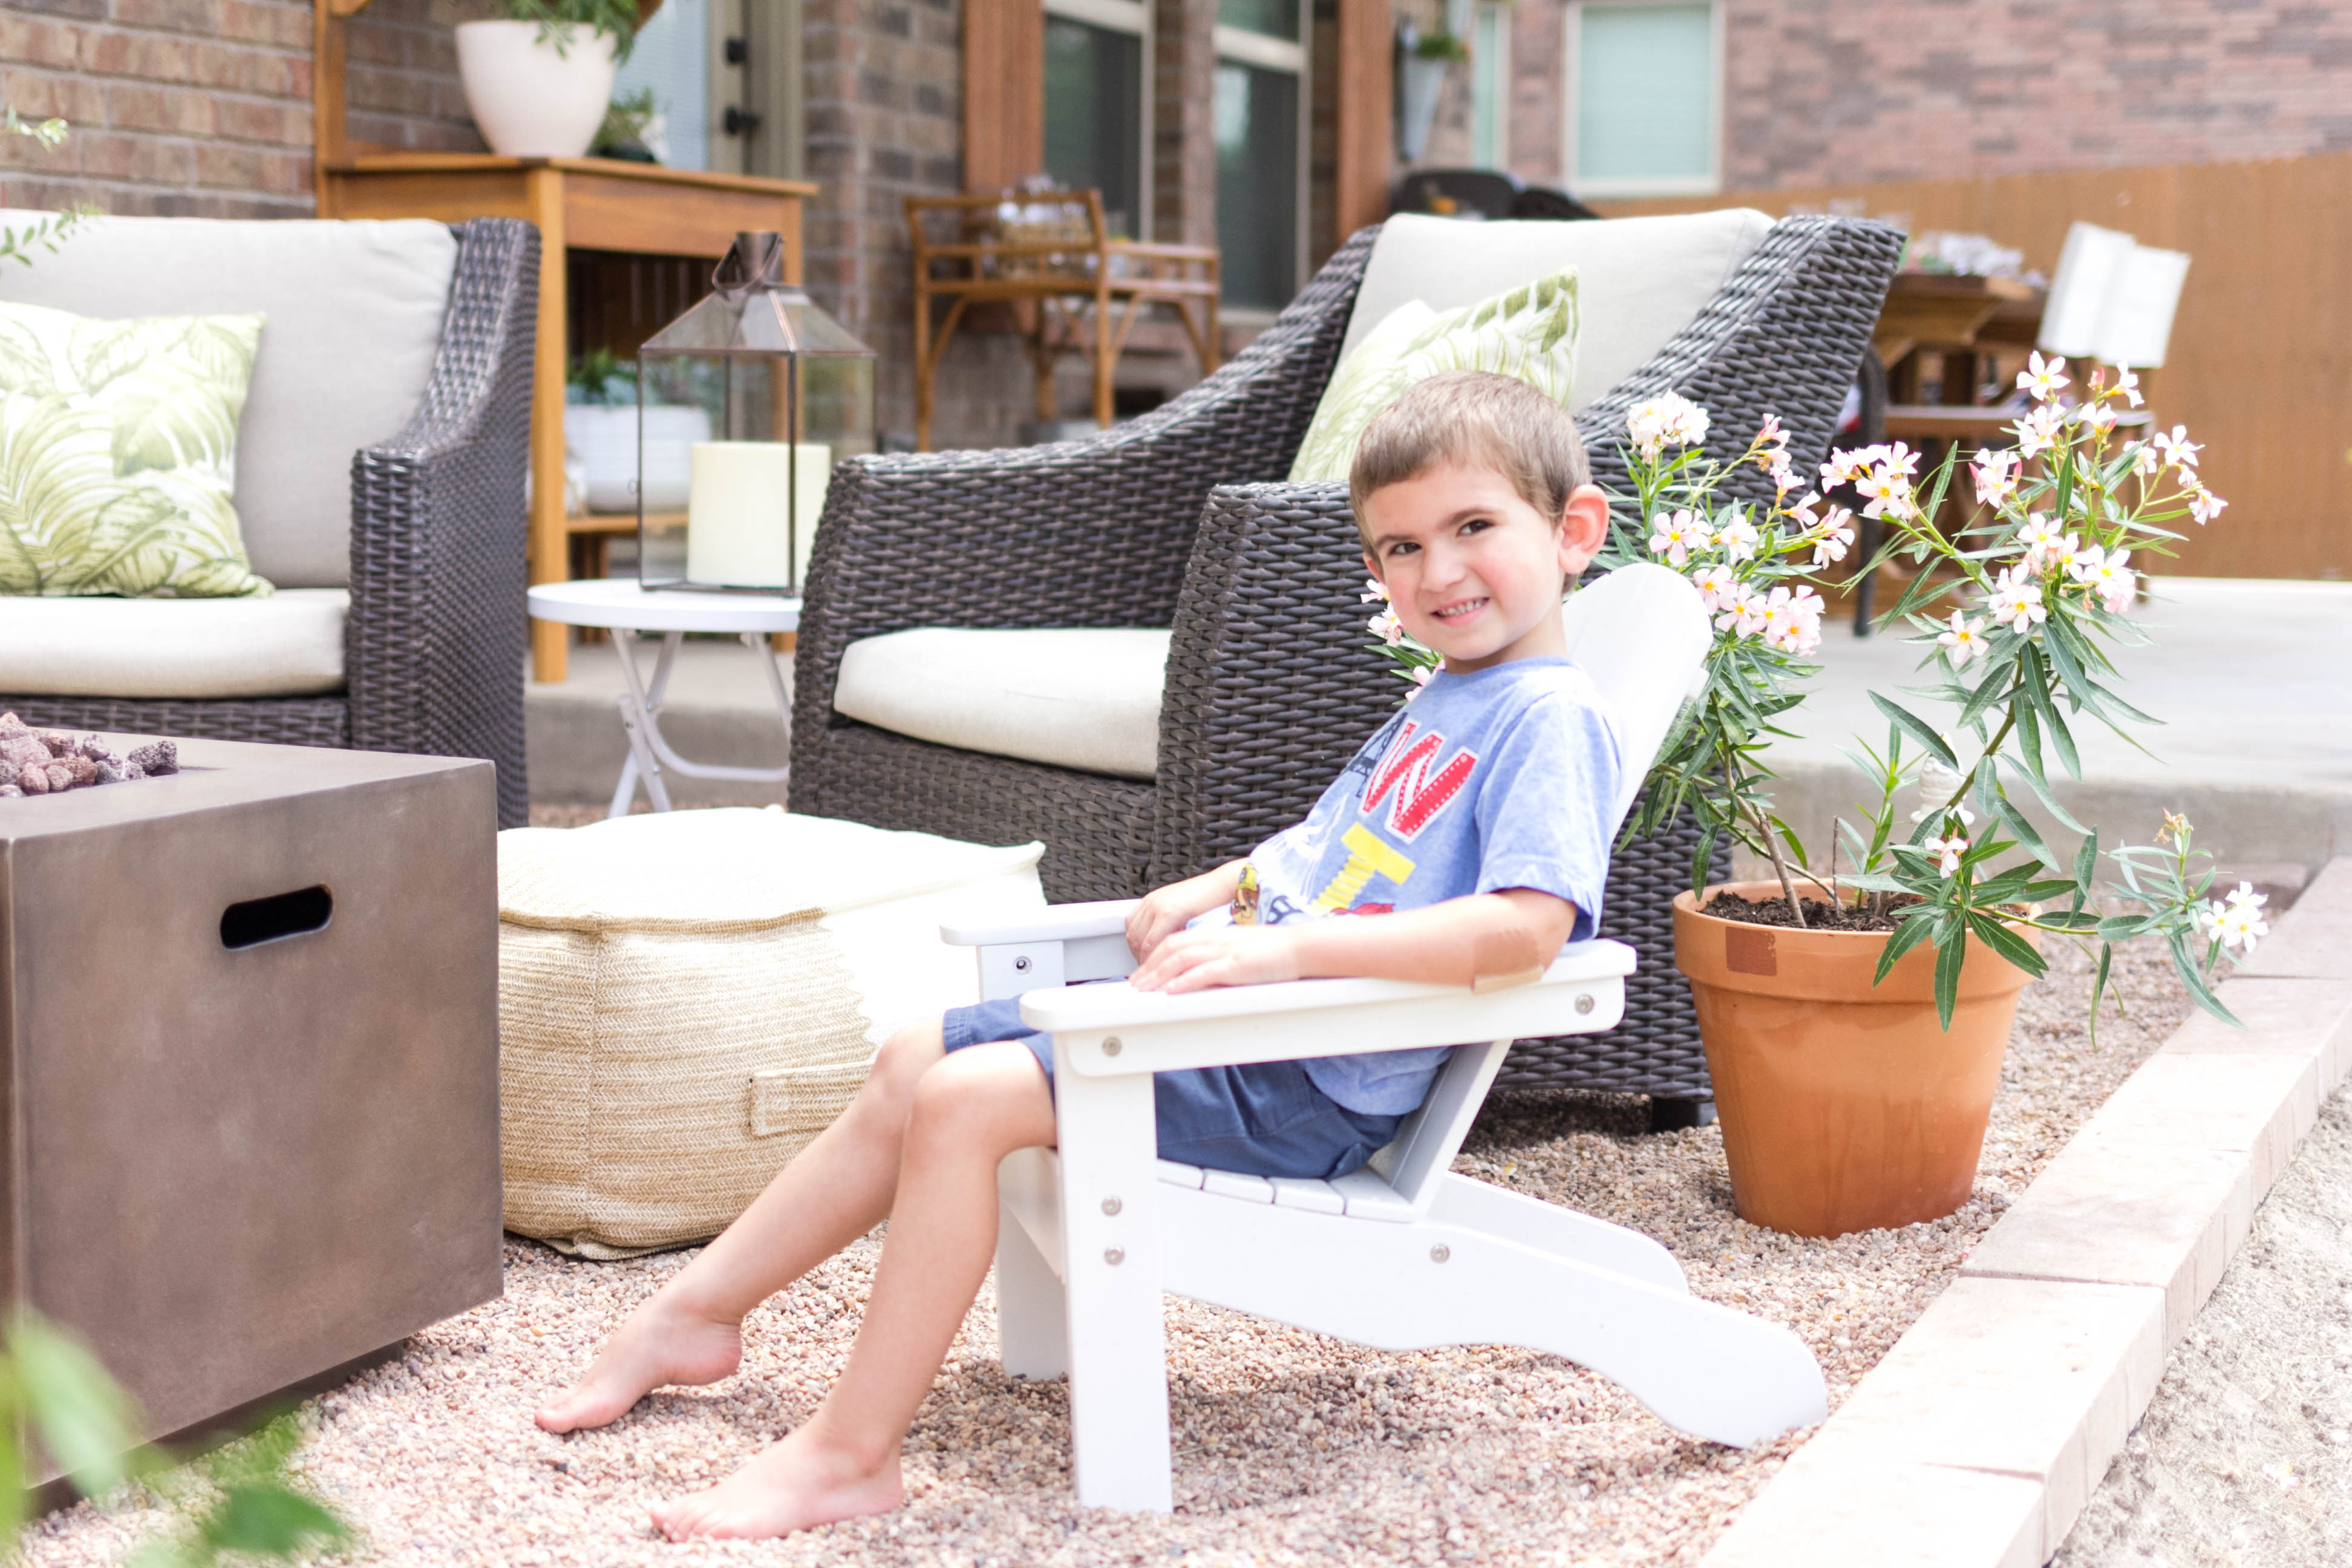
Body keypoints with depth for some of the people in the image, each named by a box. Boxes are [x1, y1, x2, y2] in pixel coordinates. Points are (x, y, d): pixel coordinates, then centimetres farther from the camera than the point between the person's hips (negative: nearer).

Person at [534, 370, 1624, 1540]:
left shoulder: (1549, 718, -15)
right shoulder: (1436, 706, 15)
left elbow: (1530, 923, -30)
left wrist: (1290, 945, -31)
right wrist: (1225, 889, 11)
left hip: (1303, 1086, -10)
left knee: (965, 1099, -22)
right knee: (911, 1062, 11)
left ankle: (849, 1451, -14)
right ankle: (695, 1316, 24)